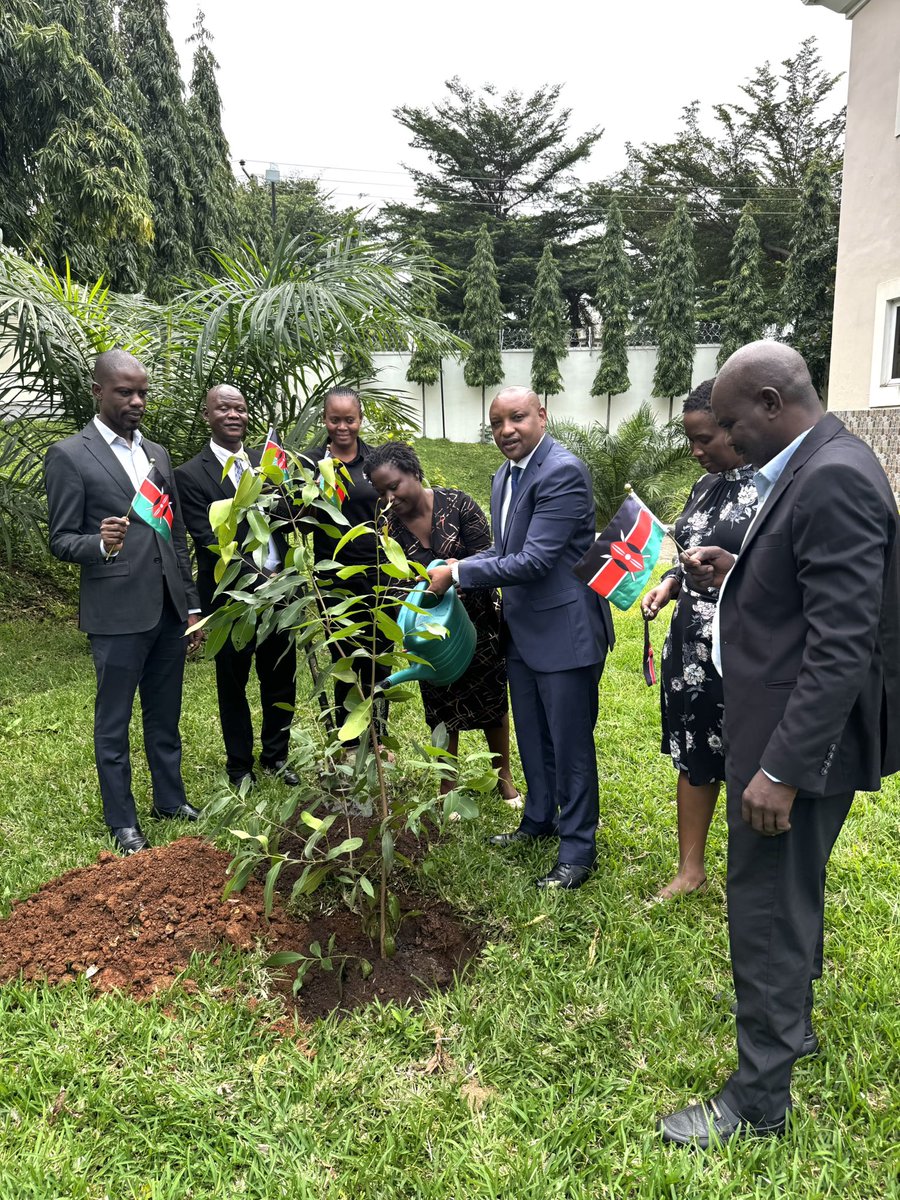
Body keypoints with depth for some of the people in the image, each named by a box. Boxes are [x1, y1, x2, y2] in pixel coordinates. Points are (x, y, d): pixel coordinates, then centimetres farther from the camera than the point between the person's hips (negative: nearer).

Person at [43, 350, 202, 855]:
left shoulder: (158, 453, 13)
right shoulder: (69, 455, -5)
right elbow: (61, 539, -6)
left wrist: (192, 604, 13)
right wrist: (100, 543, -28)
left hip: (169, 608, 6)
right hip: (118, 612, -5)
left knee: (165, 715, 16)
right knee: (114, 722, 7)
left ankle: (171, 798, 31)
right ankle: (123, 821, 20)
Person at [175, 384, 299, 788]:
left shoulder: (266, 460, 7)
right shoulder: (190, 474, -7)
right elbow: (209, 540, -14)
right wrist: (256, 576, -21)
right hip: (232, 595, -4)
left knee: (282, 676, 14)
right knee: (232, 683, 12)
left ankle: (275, 755, 35)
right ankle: (240, 766, 30)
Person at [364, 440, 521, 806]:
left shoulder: (456, 503, -15)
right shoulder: (389, 528, -9)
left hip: (478, 620, -1)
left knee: (493, 701, 13)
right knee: (443, 708, 12)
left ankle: (504, 776, 35)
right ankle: (448, 789, 30)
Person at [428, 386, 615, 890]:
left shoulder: (563, 471, -20)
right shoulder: (505, 477, 10)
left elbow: (534, 560, -25)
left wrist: (458, 573, -17)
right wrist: (456, 566, -1)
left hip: (565, 631, -9)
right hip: (524, 631, 9)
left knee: (570, 743, 4)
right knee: (532, 736, 22)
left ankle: (579, 848, 20)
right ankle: (539, 819, 42)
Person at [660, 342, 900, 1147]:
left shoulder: (834, 479, -23)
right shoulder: (816, 467, 7)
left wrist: (781, 769, -25)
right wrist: (735, 574, 2)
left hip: (799, 740, -10)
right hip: (785, 726, 10)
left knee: (768, 907, 4)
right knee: (791, 893, 26)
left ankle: (759, 1097, 24)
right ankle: (791, 1018, 49)